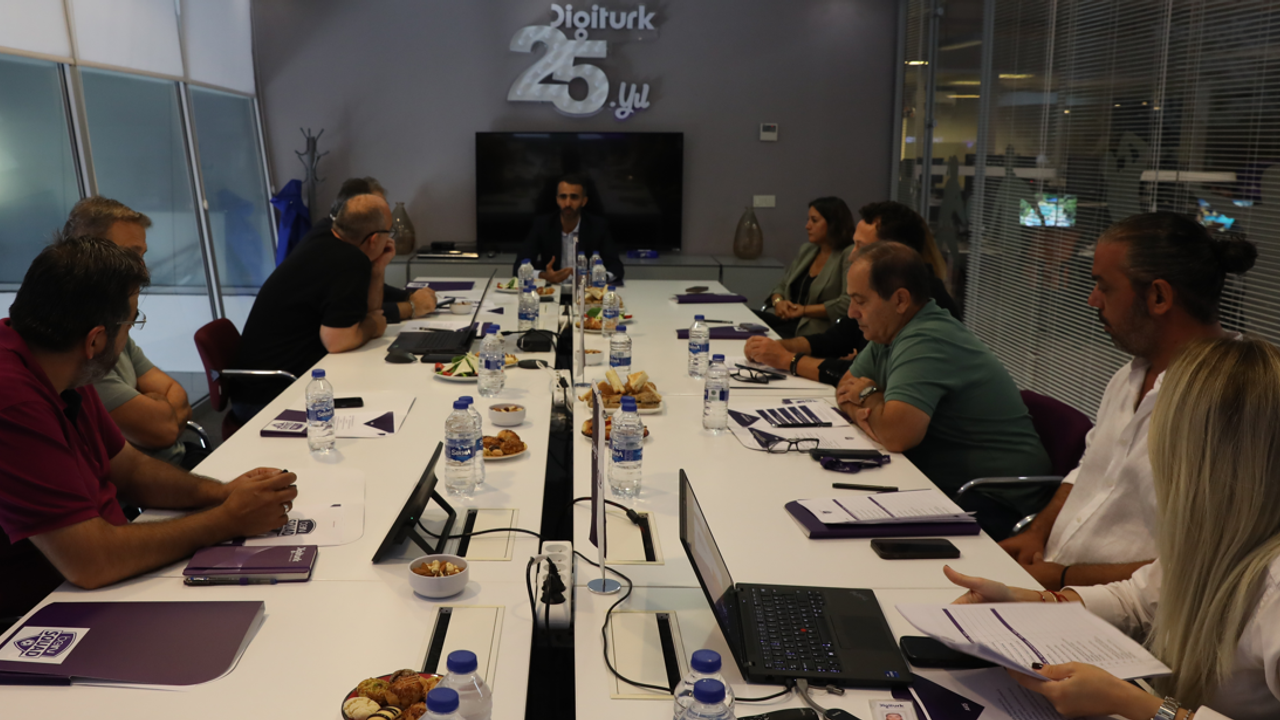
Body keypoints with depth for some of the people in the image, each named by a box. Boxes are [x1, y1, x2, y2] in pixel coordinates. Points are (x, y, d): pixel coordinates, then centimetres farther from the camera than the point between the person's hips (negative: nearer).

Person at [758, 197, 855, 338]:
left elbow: (847, 304, -19)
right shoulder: (806, 250, 18)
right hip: (786, 321, 7)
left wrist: (804, 310, -15)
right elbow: (781, 285, 22)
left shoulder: (848, 257, -7)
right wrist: (778, 301, -2)